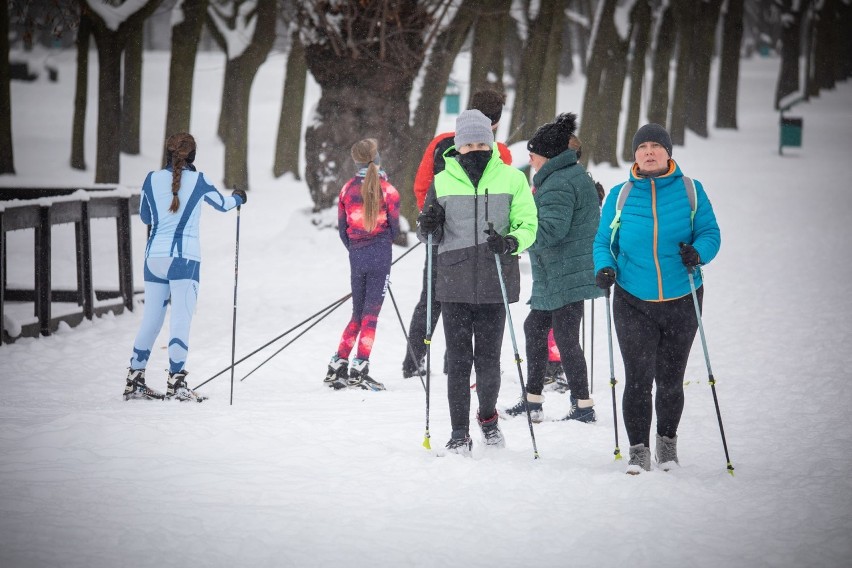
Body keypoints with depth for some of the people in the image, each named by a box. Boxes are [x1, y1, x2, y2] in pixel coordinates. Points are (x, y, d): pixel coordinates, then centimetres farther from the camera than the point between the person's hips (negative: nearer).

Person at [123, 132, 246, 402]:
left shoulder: (152, 179, 4)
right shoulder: (196, 180, -3)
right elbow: (221, 203, 15)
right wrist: (237, 198, 36)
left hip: (154, 256, 4)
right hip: (184, 257, -4)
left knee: (151, 319, 10)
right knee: (181, 319, -5)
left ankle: (135, 379, 12)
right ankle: (176, 381, -11)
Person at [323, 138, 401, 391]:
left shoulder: (348, 189, 3)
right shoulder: (387, 190, -7)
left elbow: (342, 228, 7)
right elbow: (394, 227, -1)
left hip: (356, 256, 4)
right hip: (380, 256, -4)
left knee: (358, 314, 15)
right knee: (371, 313, -2)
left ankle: (337, 368, 11)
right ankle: (360, 370, -8)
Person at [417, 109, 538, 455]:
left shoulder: (512, 179, 3)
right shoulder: (442, 182, 7)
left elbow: (528, 226, 4)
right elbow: (430, 237, 13)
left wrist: (510, 242, -17)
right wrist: (428, 227, -10)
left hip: (494, 284, -1)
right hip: (454, 284, 1)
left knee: (488, 359, 4)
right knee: (458, 360, 0)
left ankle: (488, 417, 30)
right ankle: (459, 432, 8)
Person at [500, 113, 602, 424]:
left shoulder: (559, 183, -17)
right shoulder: (575, 175, 16)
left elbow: (550, 229, -26)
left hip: (566, 276, -11)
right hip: (556, 276, 11)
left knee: (565, 337, -6)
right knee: (535, 327, 15)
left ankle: (583, 406, -1)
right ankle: (533, 399, 19)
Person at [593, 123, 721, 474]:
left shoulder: (690, 191, 1)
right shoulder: (619, 196, 4)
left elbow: (710, 233, -1)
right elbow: (603, 242, 8)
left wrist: (698, 253, -22)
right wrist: (604, 267, -12)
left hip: (681, 300, 0)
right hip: (634, 302, 0)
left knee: (670, 379, 9)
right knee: (638, 378, -10)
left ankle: (667, 441, 30)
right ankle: (638, 449, 1)